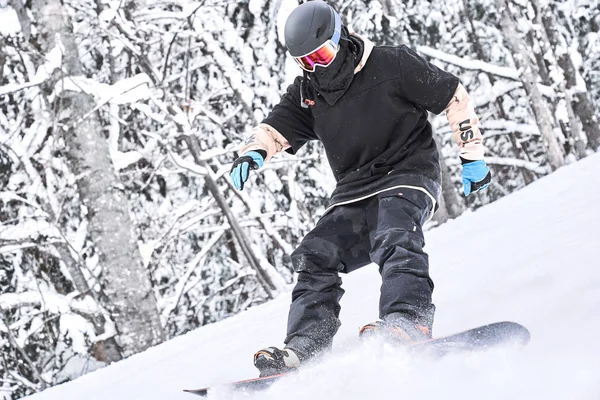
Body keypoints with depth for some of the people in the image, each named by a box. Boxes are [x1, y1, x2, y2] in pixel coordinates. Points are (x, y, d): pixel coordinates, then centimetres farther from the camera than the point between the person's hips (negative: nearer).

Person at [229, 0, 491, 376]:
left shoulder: (393, 64, -8)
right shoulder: (306, 92, 9)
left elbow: (455, 98, -3)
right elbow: (275, 129, 8)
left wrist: (473, 156, -4)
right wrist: (253, 153, -16)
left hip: (408, 175, -6)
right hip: (354, 193, 7)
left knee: (394, 239, -34)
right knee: (316, 256, -10)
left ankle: (409, 323, -50)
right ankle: (304, 348, -15)